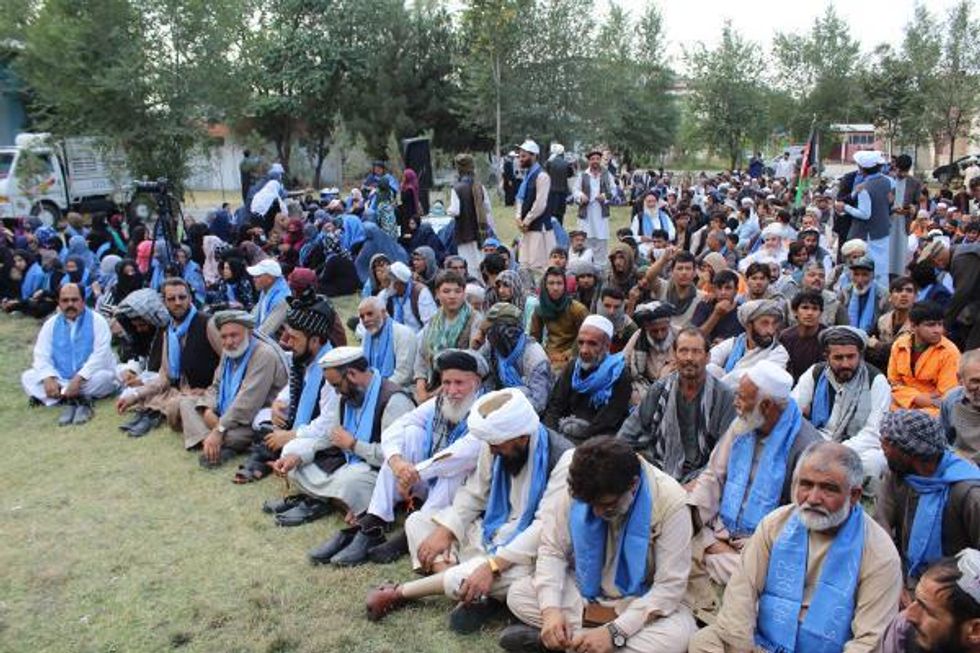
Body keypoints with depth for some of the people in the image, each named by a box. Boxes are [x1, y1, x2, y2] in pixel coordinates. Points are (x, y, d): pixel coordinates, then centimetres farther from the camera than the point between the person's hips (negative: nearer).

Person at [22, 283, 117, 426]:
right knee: (28, 377, -17)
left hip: (88, 379, -4)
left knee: (104, 377, -34)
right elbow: (41, 355, -2)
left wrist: (79, 379, -29)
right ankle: (80, 400, -31)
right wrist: (48, 378, -22)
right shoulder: (51, 323, 6)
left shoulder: (97, 321, -6)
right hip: (60, 379, 4)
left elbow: (100, 354, -17)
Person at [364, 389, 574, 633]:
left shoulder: (563, 459, -23)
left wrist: (493, 565, -34)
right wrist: (445, 530, -12)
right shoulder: (496, 447, -3)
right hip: (492, 530, 7)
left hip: (526, 550, -7)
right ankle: (475, 595, -19)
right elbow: (473, 493, 5)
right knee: (417, 521, 2)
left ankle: (399, 593, -15)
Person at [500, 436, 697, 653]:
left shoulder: (670, 502, -26)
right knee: (517, 594, -14)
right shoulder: (577, 492, -17)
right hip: (585, 591, 2)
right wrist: (551, 608, -25)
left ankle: (573, 634, -21)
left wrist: (615, 632, -31)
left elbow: (670, 586, -24)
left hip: (642, 601, -2)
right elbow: (552, 549, -9)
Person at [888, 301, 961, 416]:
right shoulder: (899, 345, 1)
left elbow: (945, 395, -10)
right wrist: (916, 398, -11)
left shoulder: (950, 352, -10)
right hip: (901, 406, 4)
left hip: (932, 409, -4)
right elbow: (894, 382, 5)